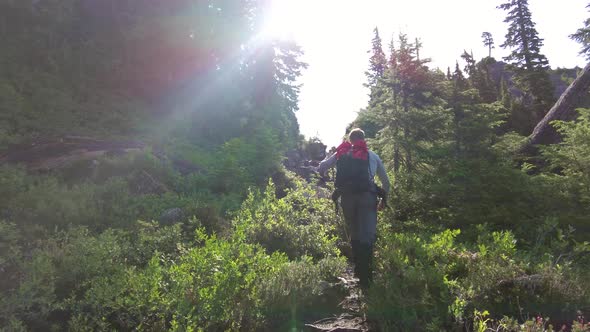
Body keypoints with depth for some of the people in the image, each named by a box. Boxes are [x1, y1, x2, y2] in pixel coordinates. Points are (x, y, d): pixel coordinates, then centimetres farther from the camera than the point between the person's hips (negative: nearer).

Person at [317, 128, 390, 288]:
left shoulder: (341, 153, 18)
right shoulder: (372, 155, 19)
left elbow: (321, 168, 11)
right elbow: (386, 182, 24)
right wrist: (384, 198, 37)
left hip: (346, 197, 2)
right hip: (367, 196, -2)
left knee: (354, 235, 16)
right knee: (367, 236, -6)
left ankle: (358, 271, 18)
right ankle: (365, 276, -18)